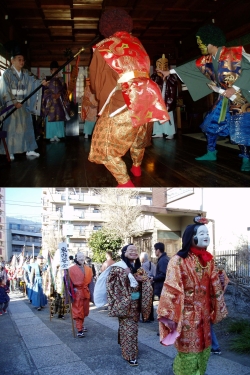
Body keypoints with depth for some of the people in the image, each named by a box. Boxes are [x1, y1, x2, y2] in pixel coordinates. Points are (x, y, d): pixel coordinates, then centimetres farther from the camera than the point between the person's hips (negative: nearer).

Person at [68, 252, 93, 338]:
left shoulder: (89, 269, 7)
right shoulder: (71, 269, -7)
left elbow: (90, 281, 12)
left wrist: (88, 290, 6)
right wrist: (73, 289, -11)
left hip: (86, 292, 5)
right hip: (77, 293, -5)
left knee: (84, 310, 15)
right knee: (77, 311, -3)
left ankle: (81, 325, 34)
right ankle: (79, 330, -1)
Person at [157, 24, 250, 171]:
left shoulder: (234, 53, -19)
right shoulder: (207, 60, 3)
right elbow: (191, 66, 15)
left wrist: (235, 88, -29)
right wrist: (170, 71, 19)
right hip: (225, 98, 8)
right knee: (211, 123, 9)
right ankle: (211, 153, 23)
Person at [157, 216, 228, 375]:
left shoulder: (208, 260, 5)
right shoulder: (178, 261, -15)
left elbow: (215, 287, 10)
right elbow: (171, 289, -19)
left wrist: (217, 310, 10)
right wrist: (169, 316, -23)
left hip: (204, 314, 6)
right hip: (187, 315, -6)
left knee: (203, 350, 16)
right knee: (188, 352, 5)